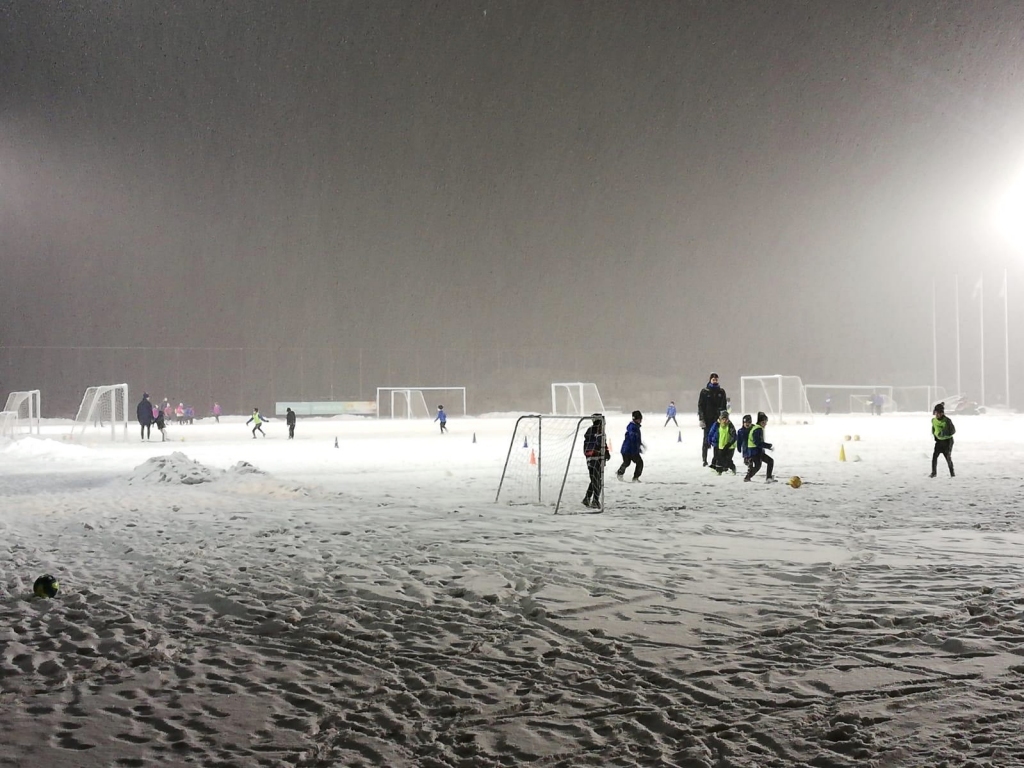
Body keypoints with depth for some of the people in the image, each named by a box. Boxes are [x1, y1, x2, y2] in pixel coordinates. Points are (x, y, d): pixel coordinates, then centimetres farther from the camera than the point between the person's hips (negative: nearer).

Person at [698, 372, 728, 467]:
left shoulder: (721, 391, 9)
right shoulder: (704, 392, 1)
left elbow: (724, 406, 11)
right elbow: (700, 406, -1)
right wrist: (701, 419, -8)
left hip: (718, 419, 2)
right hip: (707, 420, -2)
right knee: (706, 440, -1)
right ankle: (704, 460, 4)